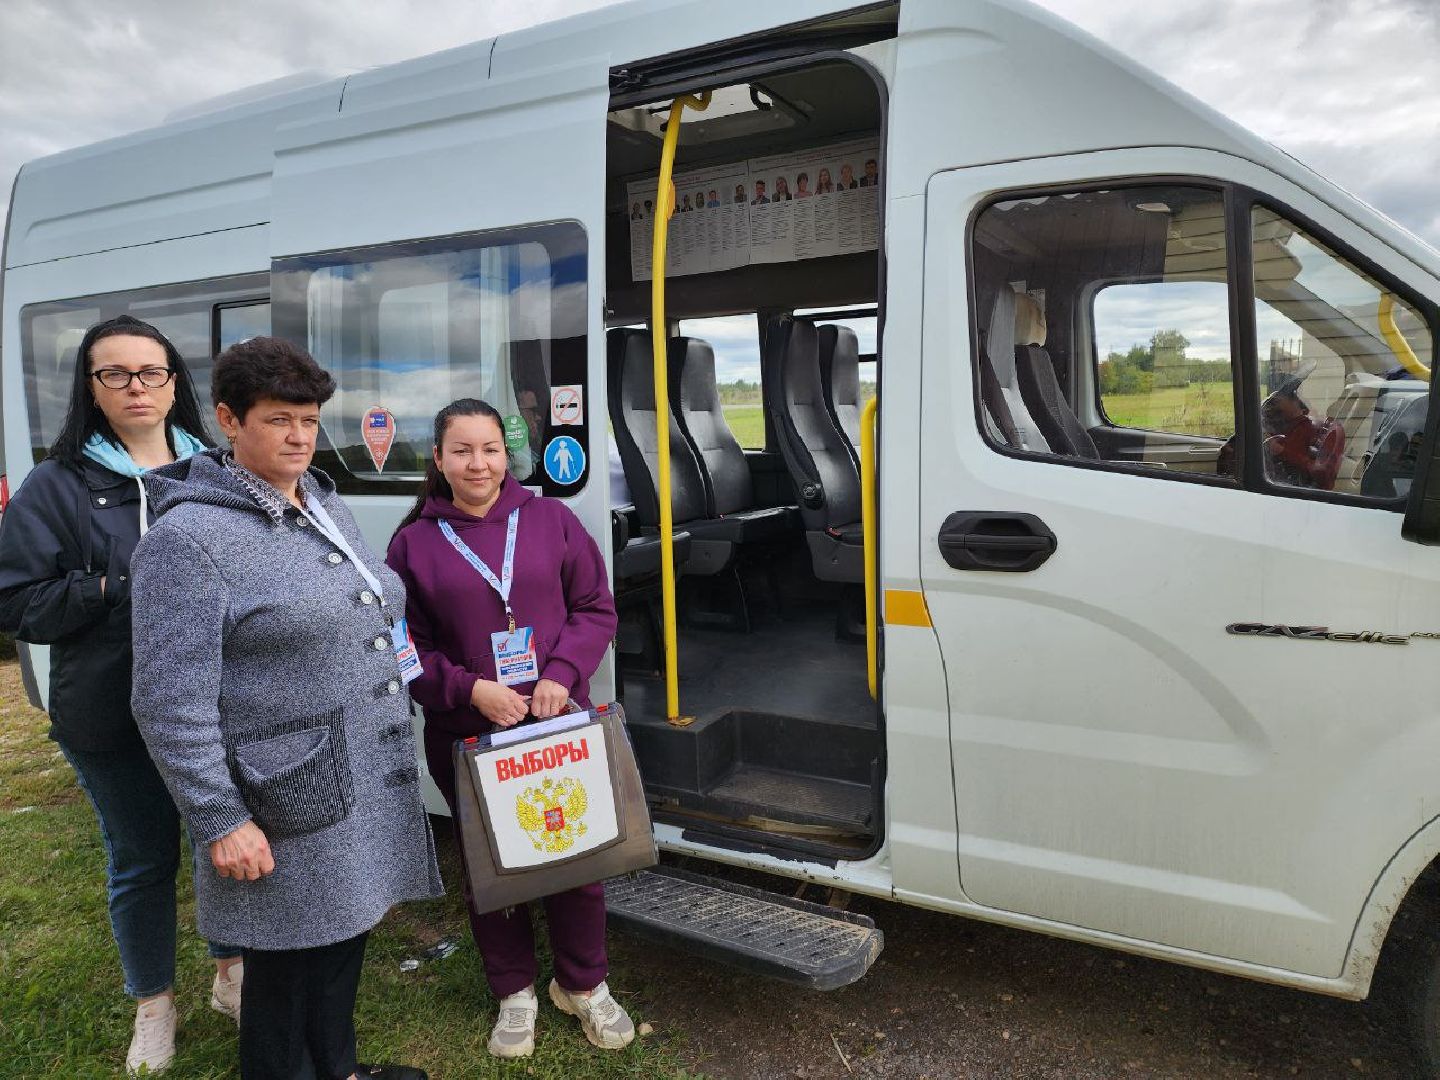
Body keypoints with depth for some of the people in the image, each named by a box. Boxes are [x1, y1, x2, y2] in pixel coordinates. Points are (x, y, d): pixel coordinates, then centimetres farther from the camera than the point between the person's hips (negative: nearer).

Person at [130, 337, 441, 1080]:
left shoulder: (327, 505, 10)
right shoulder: (187, 538, -15)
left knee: (346, 936, 21)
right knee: (290, 963, 9)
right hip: (290, 803, -7)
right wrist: (220, 822, -18)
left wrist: (394, 744, 19)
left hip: (371, 782, 8)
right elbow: (171, 706, -17)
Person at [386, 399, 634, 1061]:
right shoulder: (414, 542, -1)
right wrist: (470, 689, -15)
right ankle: (514, 992, 36)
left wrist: (562, 673, -14)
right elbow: (407, 648, 0)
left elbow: (595, 609, 2)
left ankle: (582, 984, 34)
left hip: (559, 724, 1)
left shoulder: (551, 520, 0)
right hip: (467, 735, 0)